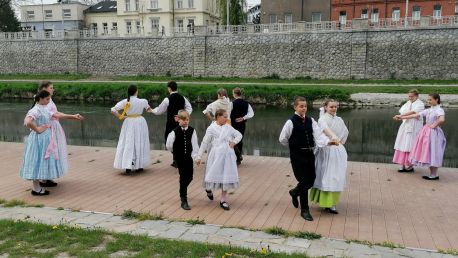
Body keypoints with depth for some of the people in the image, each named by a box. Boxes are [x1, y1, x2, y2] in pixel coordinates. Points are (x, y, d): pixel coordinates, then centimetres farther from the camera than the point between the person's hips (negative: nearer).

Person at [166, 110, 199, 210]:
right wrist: (175, 152, 7)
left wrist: (195, 156, -14)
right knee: (183, 177, -2)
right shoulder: (175, 132, -10)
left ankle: (183, 192, 42)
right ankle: (184, 201, 5)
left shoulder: (192, 131, -3)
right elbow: (169, 145, -5)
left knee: (189, 177, 11)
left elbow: (195, 144, -5)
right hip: (179, 158, -3)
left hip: (189, 157, 3)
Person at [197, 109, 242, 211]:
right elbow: (205, 143, -3)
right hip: (216, 155, -4)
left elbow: (239, 135, 18)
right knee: (214, 175, 2)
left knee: (226, 177, 5)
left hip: (227, 156, 4)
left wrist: (234, 142, -2)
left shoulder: (228, 127, 6)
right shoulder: (211, 128, -6)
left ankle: (223, 200, 17)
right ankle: (208, 188, 38)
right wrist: (199, 156, -1)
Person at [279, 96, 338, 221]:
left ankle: (295, 192, 42)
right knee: (304, 181, -5)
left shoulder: (310, 121, 4)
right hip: (297, 156, -5)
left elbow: (318, 134, -9)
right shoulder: (291, 122, -11)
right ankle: (304, 210, 11)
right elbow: (282, 139, -5)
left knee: (311, 180, 10)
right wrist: (294, 146, 6)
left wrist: (328, 141, -27)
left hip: (309, 154, 5)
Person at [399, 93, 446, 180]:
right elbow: (415, 115, 11)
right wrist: (402, 117, 7)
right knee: (428, 153, 10)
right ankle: (431, 173, 19)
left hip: (434, 133, -8)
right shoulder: (428, 110, 11)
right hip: (426, 132, 8)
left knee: (433, 153, -3)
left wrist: (434, 125, -17)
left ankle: (434, 175, 5)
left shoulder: (439, 110, -11)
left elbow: (442, 120, -32)